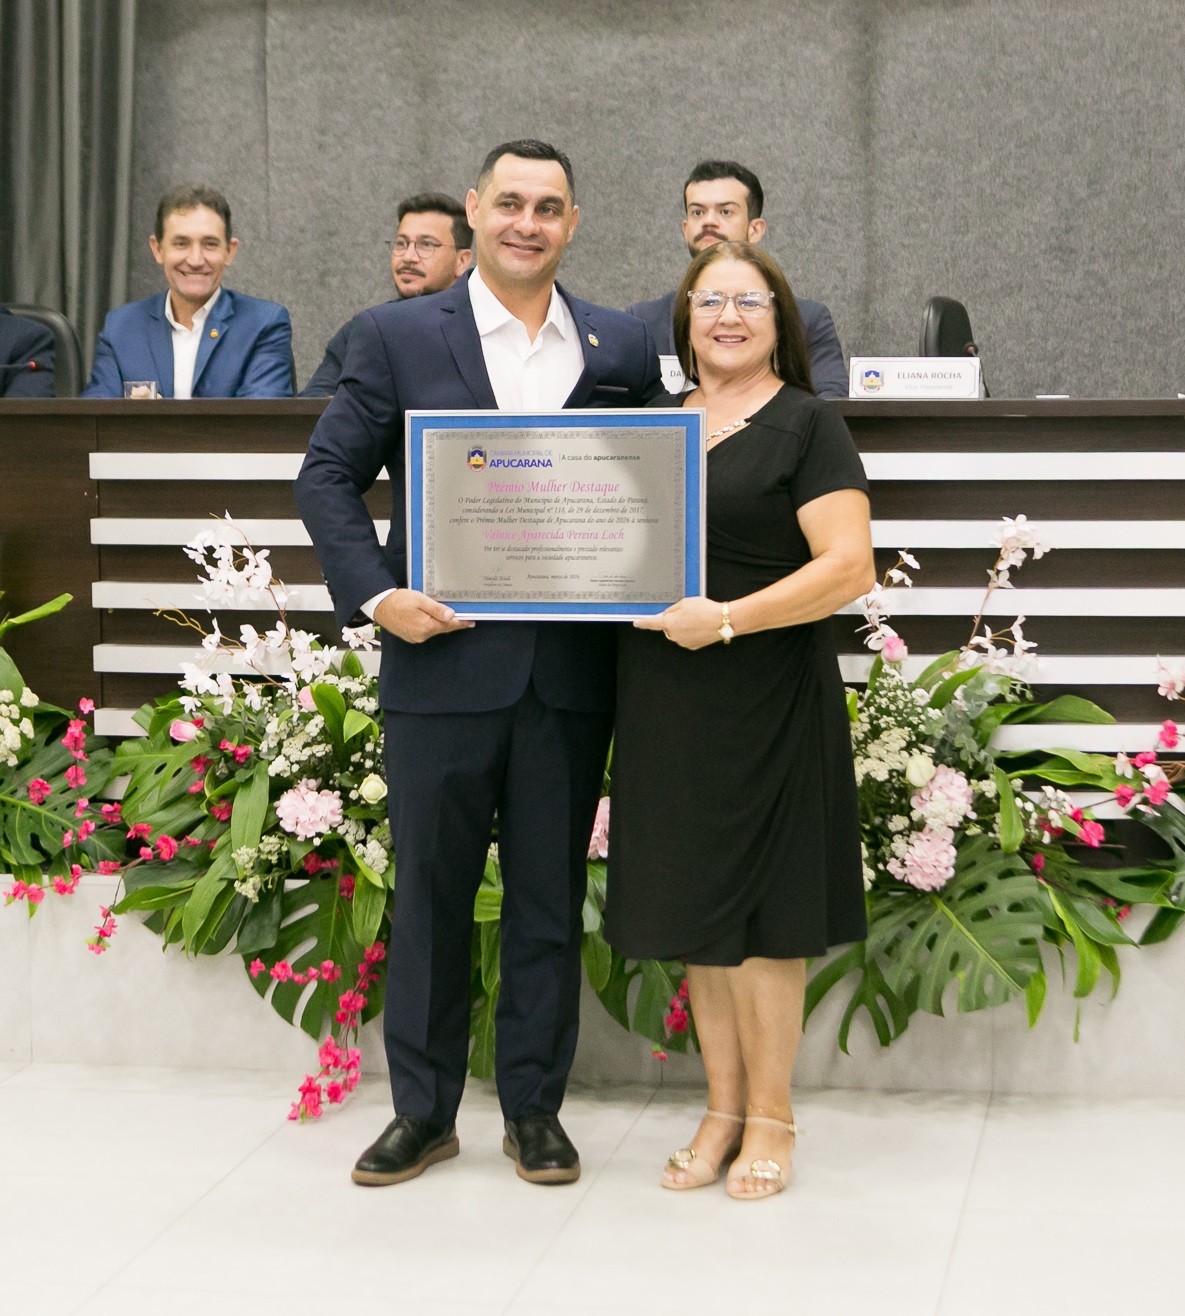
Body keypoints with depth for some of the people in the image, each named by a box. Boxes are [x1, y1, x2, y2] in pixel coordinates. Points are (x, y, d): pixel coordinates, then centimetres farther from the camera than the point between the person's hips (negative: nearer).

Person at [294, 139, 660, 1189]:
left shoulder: (623, 348, 8)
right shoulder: (398, 337, 2)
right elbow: (329, 474, 2)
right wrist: (375, 595, -10)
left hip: (570, 669, 2)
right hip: (443, 660, -1)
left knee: (551, 894, 9)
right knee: (431, 891, 7)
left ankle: (535, 1108, 21)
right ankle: (424, 1110, 19)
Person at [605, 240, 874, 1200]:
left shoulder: (805, 425, -5)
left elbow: (850, 567, -15)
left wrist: (726, 619, -21)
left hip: (766, 700, -6)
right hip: (665, 704, 6)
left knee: (758, 913, 1)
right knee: (694, 907, 10)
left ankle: (770, 1116, 14)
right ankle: (723, 1109, 21)